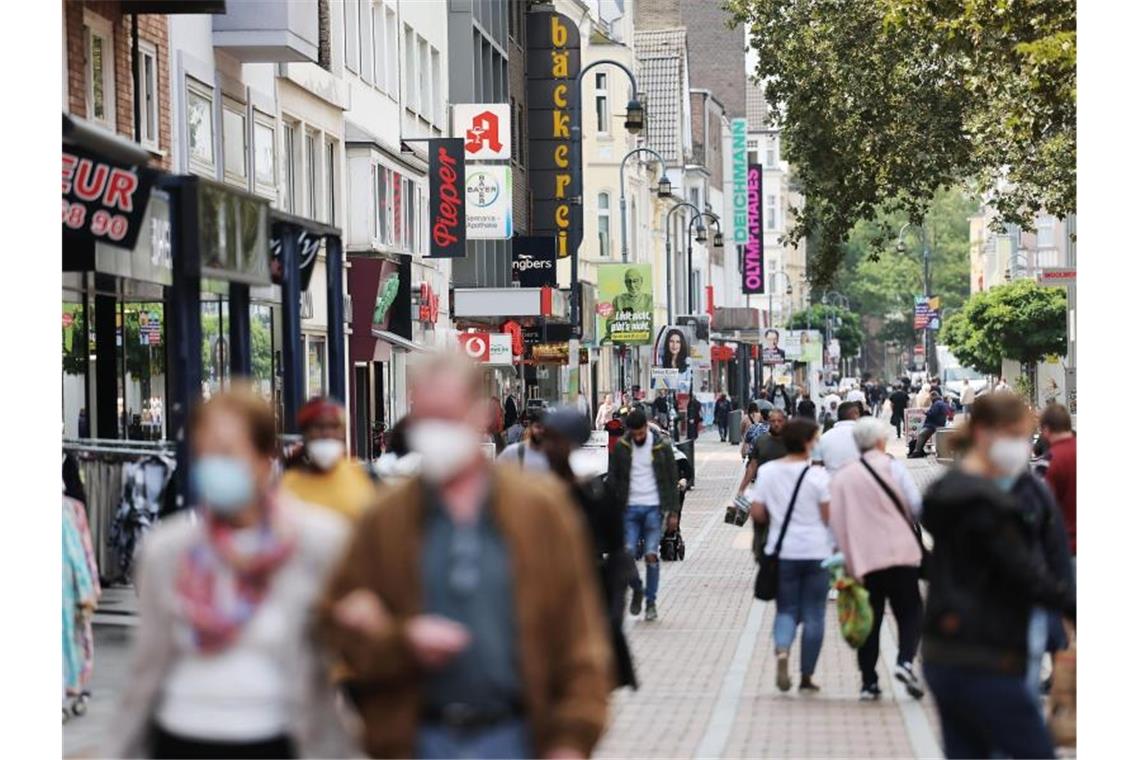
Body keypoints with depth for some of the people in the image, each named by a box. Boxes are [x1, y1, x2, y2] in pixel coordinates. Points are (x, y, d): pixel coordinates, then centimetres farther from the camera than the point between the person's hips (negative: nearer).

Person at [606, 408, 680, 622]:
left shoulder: (662, 446, 0)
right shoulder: (621, 447, 4)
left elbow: (671, 479, 5)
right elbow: (613, 478, 8)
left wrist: (672, 510, 1)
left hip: (654, 508, -1)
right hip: (630, 508, 2)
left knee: (651, 555, -5)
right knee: (627, 553, -8)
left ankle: (651, 602, 5)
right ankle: (637, 590, 18)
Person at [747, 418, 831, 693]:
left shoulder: (767, 472, -2)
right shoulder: (817, 475, -11)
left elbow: (757, 513, 0)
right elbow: (829, 516, -11)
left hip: (782, 551, 2)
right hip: (815, 552, -2)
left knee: (786, 609, 12)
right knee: (813, 615, 9)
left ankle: (781, 649, -19)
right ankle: (806, 677, 11)